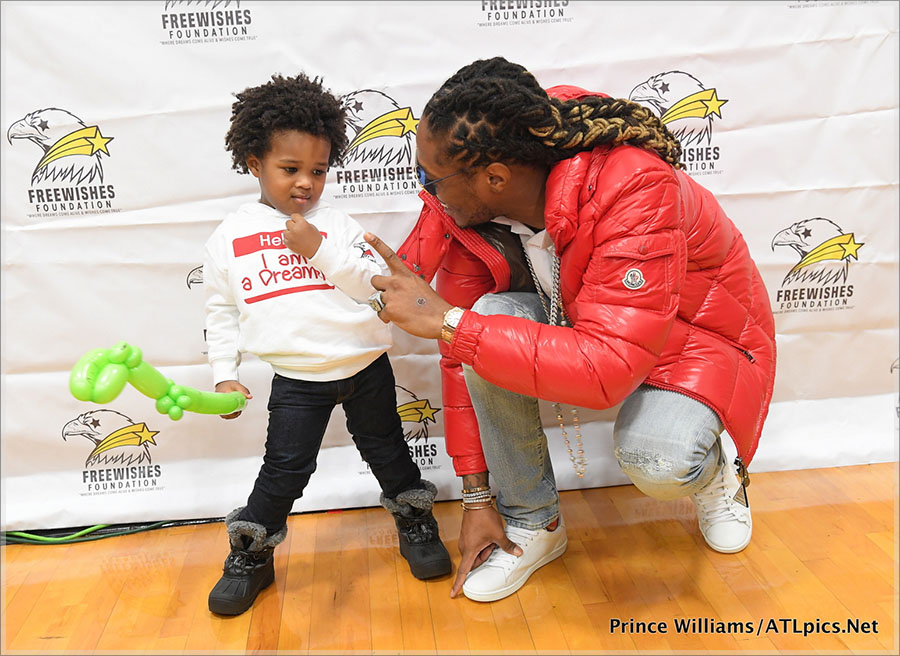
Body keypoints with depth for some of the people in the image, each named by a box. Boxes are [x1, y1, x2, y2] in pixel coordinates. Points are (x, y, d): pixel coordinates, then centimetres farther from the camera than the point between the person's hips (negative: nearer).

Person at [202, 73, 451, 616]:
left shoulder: (335, 224, -1)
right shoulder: (229, 237, 2)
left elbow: (375, 282, -10)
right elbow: (222, 311, 8)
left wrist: (321, 250, -20)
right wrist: (224, 374, 3)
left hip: (365, 365, 1)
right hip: (297, 379, 0)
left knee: (386, 449, 15)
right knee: (285, 468, 4)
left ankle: (416, 523, 39)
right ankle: (252, 556, 27)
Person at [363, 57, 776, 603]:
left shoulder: (635, 189, -36)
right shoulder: (467, 206, -17)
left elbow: (608, 369, -43)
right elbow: (465, 348, -11)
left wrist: (445, 321, -44)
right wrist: (477, 498, -8)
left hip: (695, 332, -4)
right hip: (575, 318, 5)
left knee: (657, 459, -35)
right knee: (495, 318, -27)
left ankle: (711, 472, 8)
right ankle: (532, 524, -6)